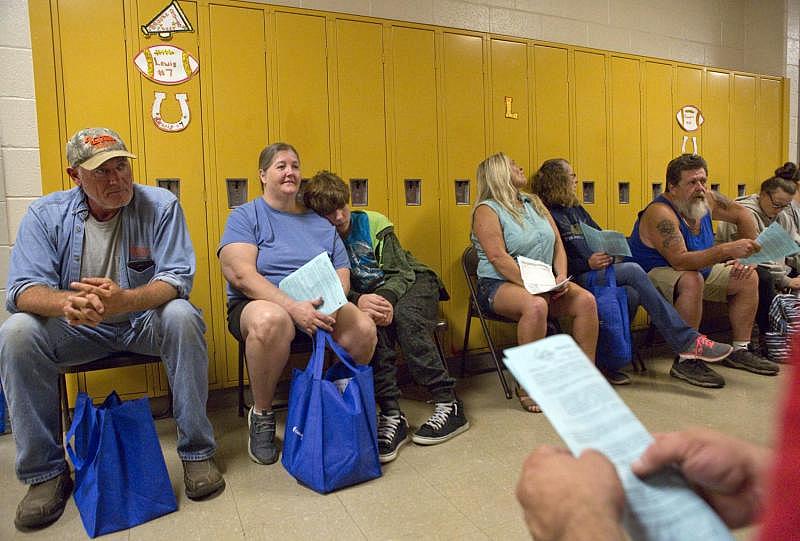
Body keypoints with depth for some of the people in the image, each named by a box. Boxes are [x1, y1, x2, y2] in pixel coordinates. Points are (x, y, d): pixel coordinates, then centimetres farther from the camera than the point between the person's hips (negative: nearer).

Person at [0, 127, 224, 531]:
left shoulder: (160, 205, -10)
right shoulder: (46, 214, -4)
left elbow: (177, 278, -16)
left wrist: (124, 300, -38)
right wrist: (67, 302, -38)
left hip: (144, 321, -2)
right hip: (77, 330, 2)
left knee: (182, 316, -32)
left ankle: (197, 451, -19)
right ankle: (45, 471, -10)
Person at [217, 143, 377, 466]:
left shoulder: (321, 224, 17)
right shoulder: (245, 216, 4)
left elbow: (342, 274, 12)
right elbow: (241, 274, -11)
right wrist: (293, 307, -24)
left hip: (319, 308, 4)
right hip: (259, 303, -3)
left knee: (364, 329, -27)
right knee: (271, 319, -40)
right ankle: (262, 415, -14)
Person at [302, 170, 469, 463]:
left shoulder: (373, 223, -9)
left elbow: (401, 272, -12)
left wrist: (387, 298, -33)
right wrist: (359, 300, -35)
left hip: (412, 283, -1)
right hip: (368, 295, 1)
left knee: (404, 317, -35)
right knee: (371, 321, -34)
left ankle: (449, 404, -30)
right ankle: (391, 414, -36)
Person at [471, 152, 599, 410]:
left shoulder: (534, 203, 18)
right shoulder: (487, 210, -4)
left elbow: (558, 244, 13)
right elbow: (498, 258, -16)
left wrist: (561, 276, -5)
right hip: (499, 285, -6)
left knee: (586, 299, -16)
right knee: (536, 305, -35)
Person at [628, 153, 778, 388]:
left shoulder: (706, 200, -2)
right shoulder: (660, 213, -27)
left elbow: (743, 215, 13)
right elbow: (680, 261, -37)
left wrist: (746, 255, 5)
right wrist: (727, 250, -43)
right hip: (653, 275, -9)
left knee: (748, 278, 7)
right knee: (692, 280, -38)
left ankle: (740, 350, 15)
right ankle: (685, 360, -28)